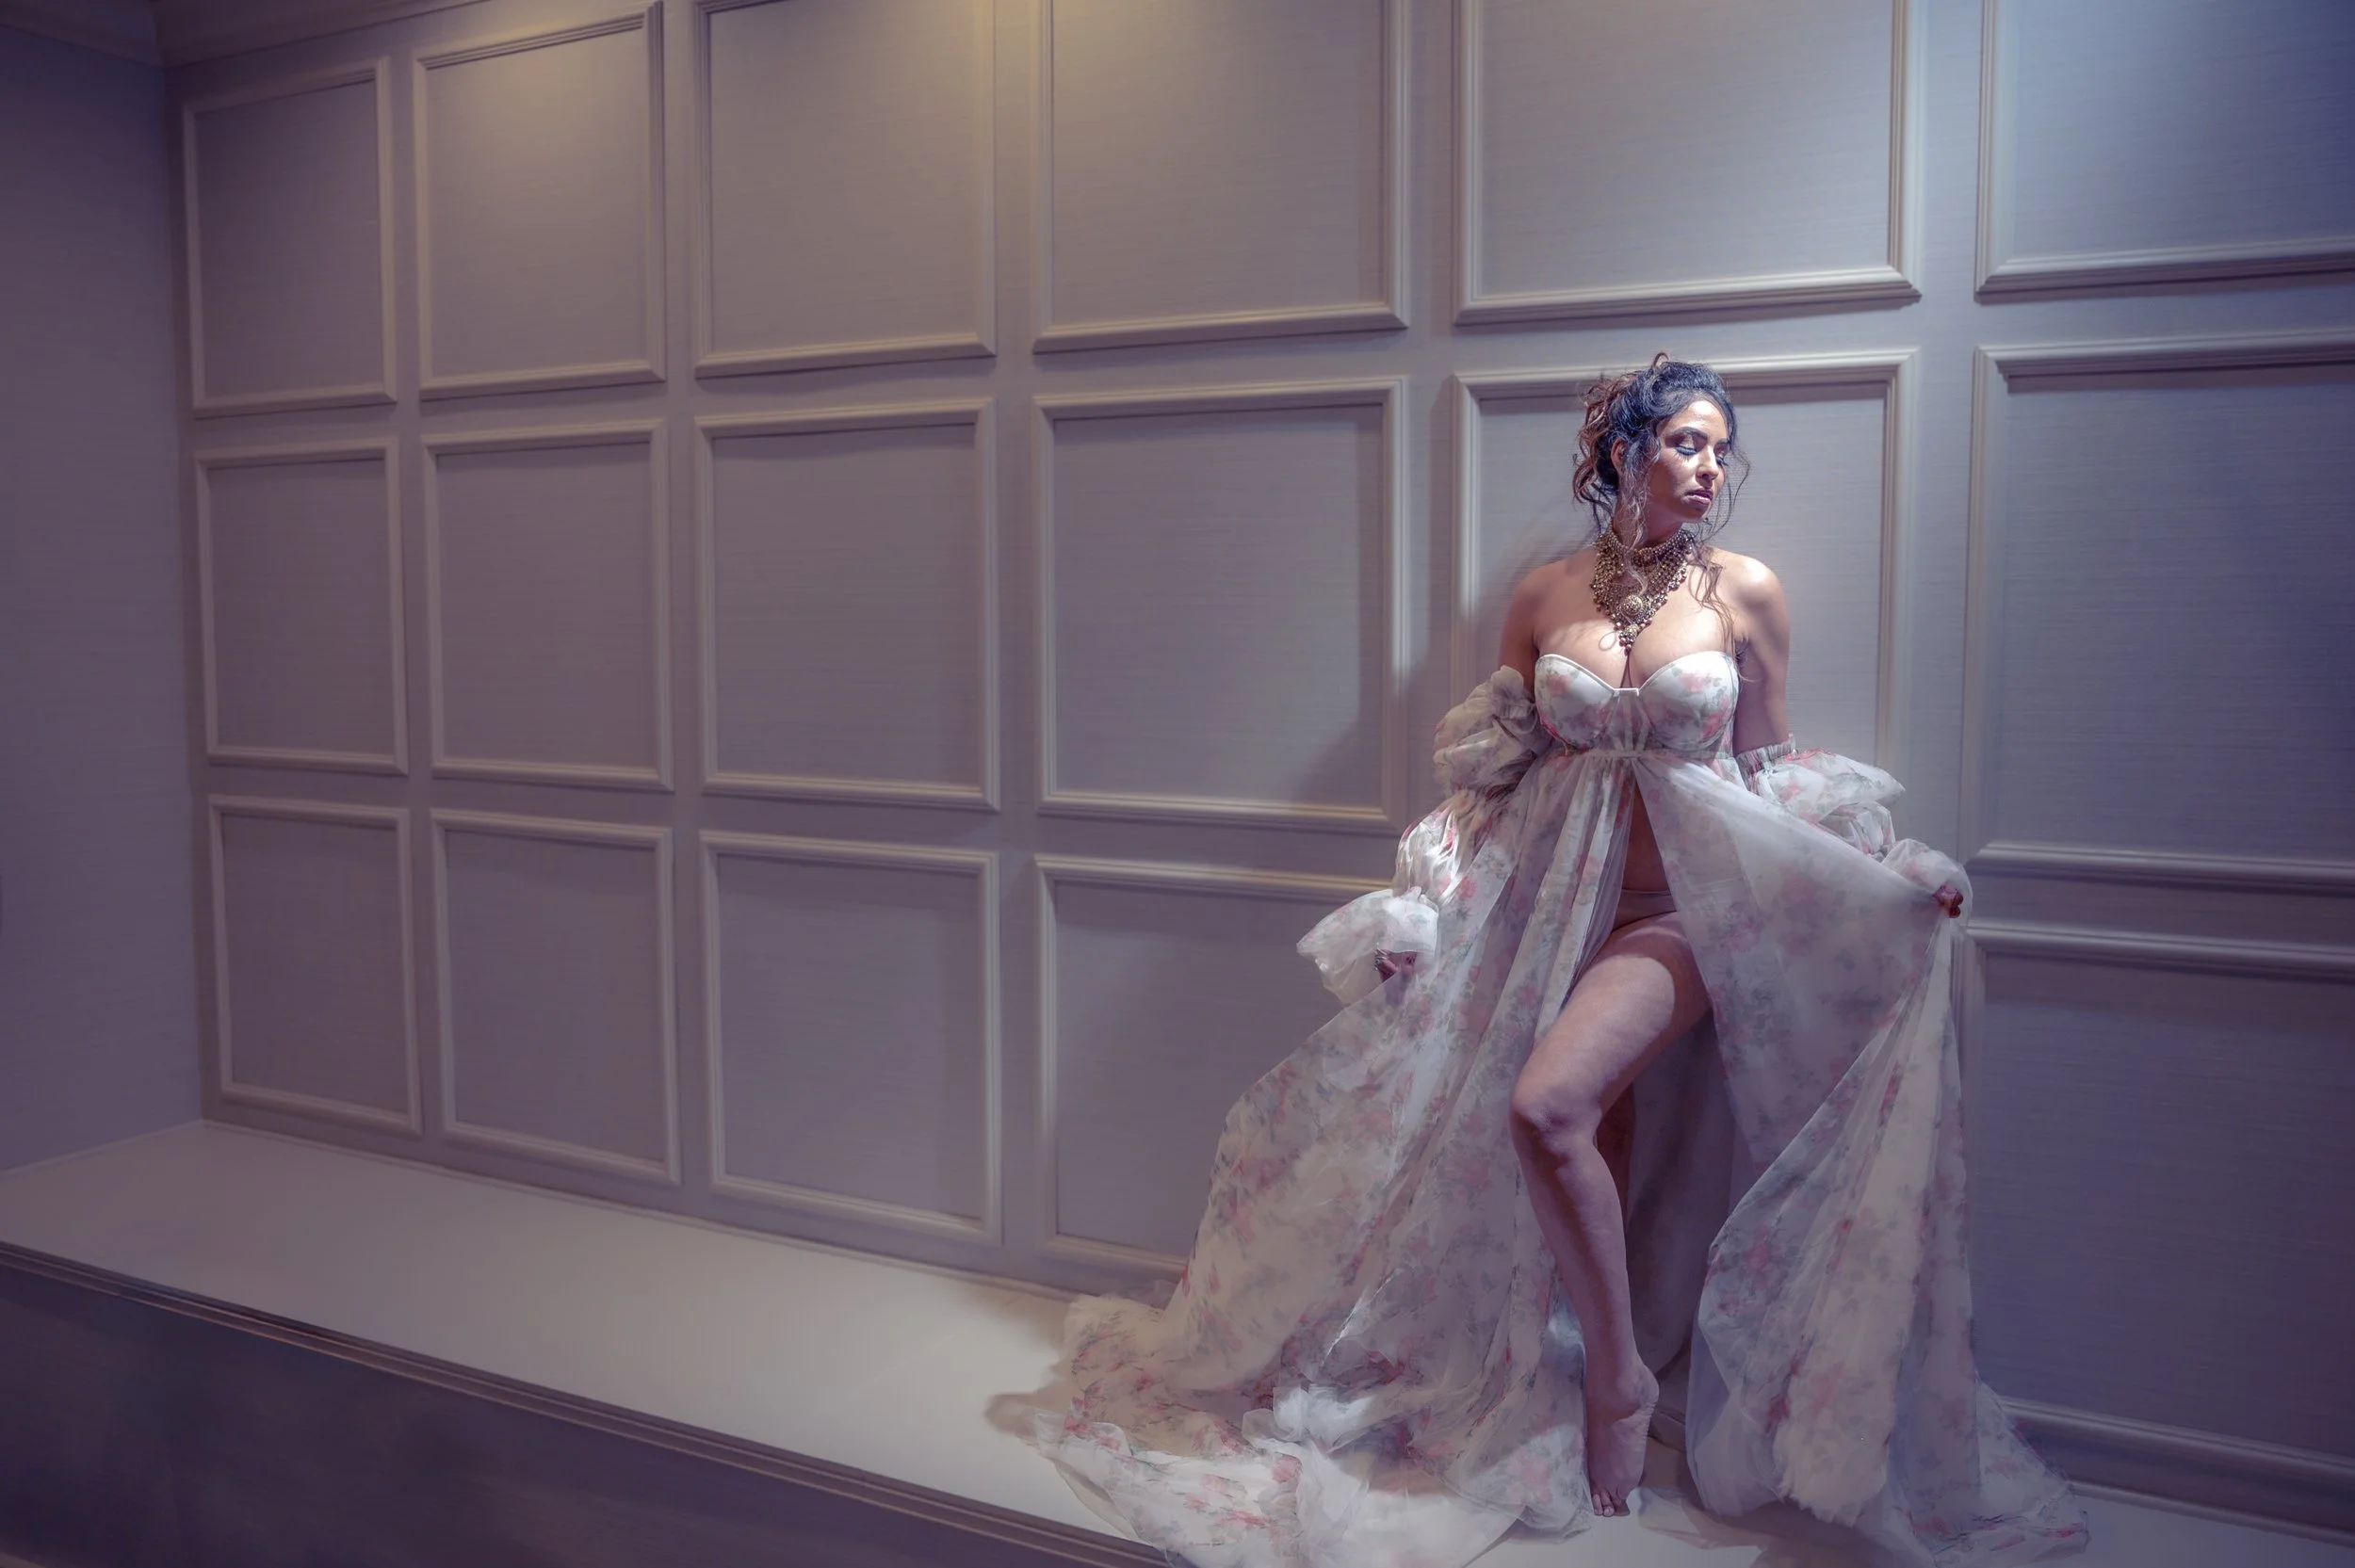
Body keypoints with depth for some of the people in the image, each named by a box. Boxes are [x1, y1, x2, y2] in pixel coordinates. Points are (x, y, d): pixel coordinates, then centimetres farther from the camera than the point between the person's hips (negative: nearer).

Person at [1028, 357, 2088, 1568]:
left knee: (1548, 1106, -24)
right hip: (1554, 904, 3)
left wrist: (1889, 875, -2)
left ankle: (1622, 1378, -3)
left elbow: (1770, 778, 8)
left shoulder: (1746, 593, 1)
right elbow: (1494, 773, 9)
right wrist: (1420, 905, 2)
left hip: (1682, 904, -3)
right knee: (1590, 1153, 5)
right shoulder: (1542, 598, 5)